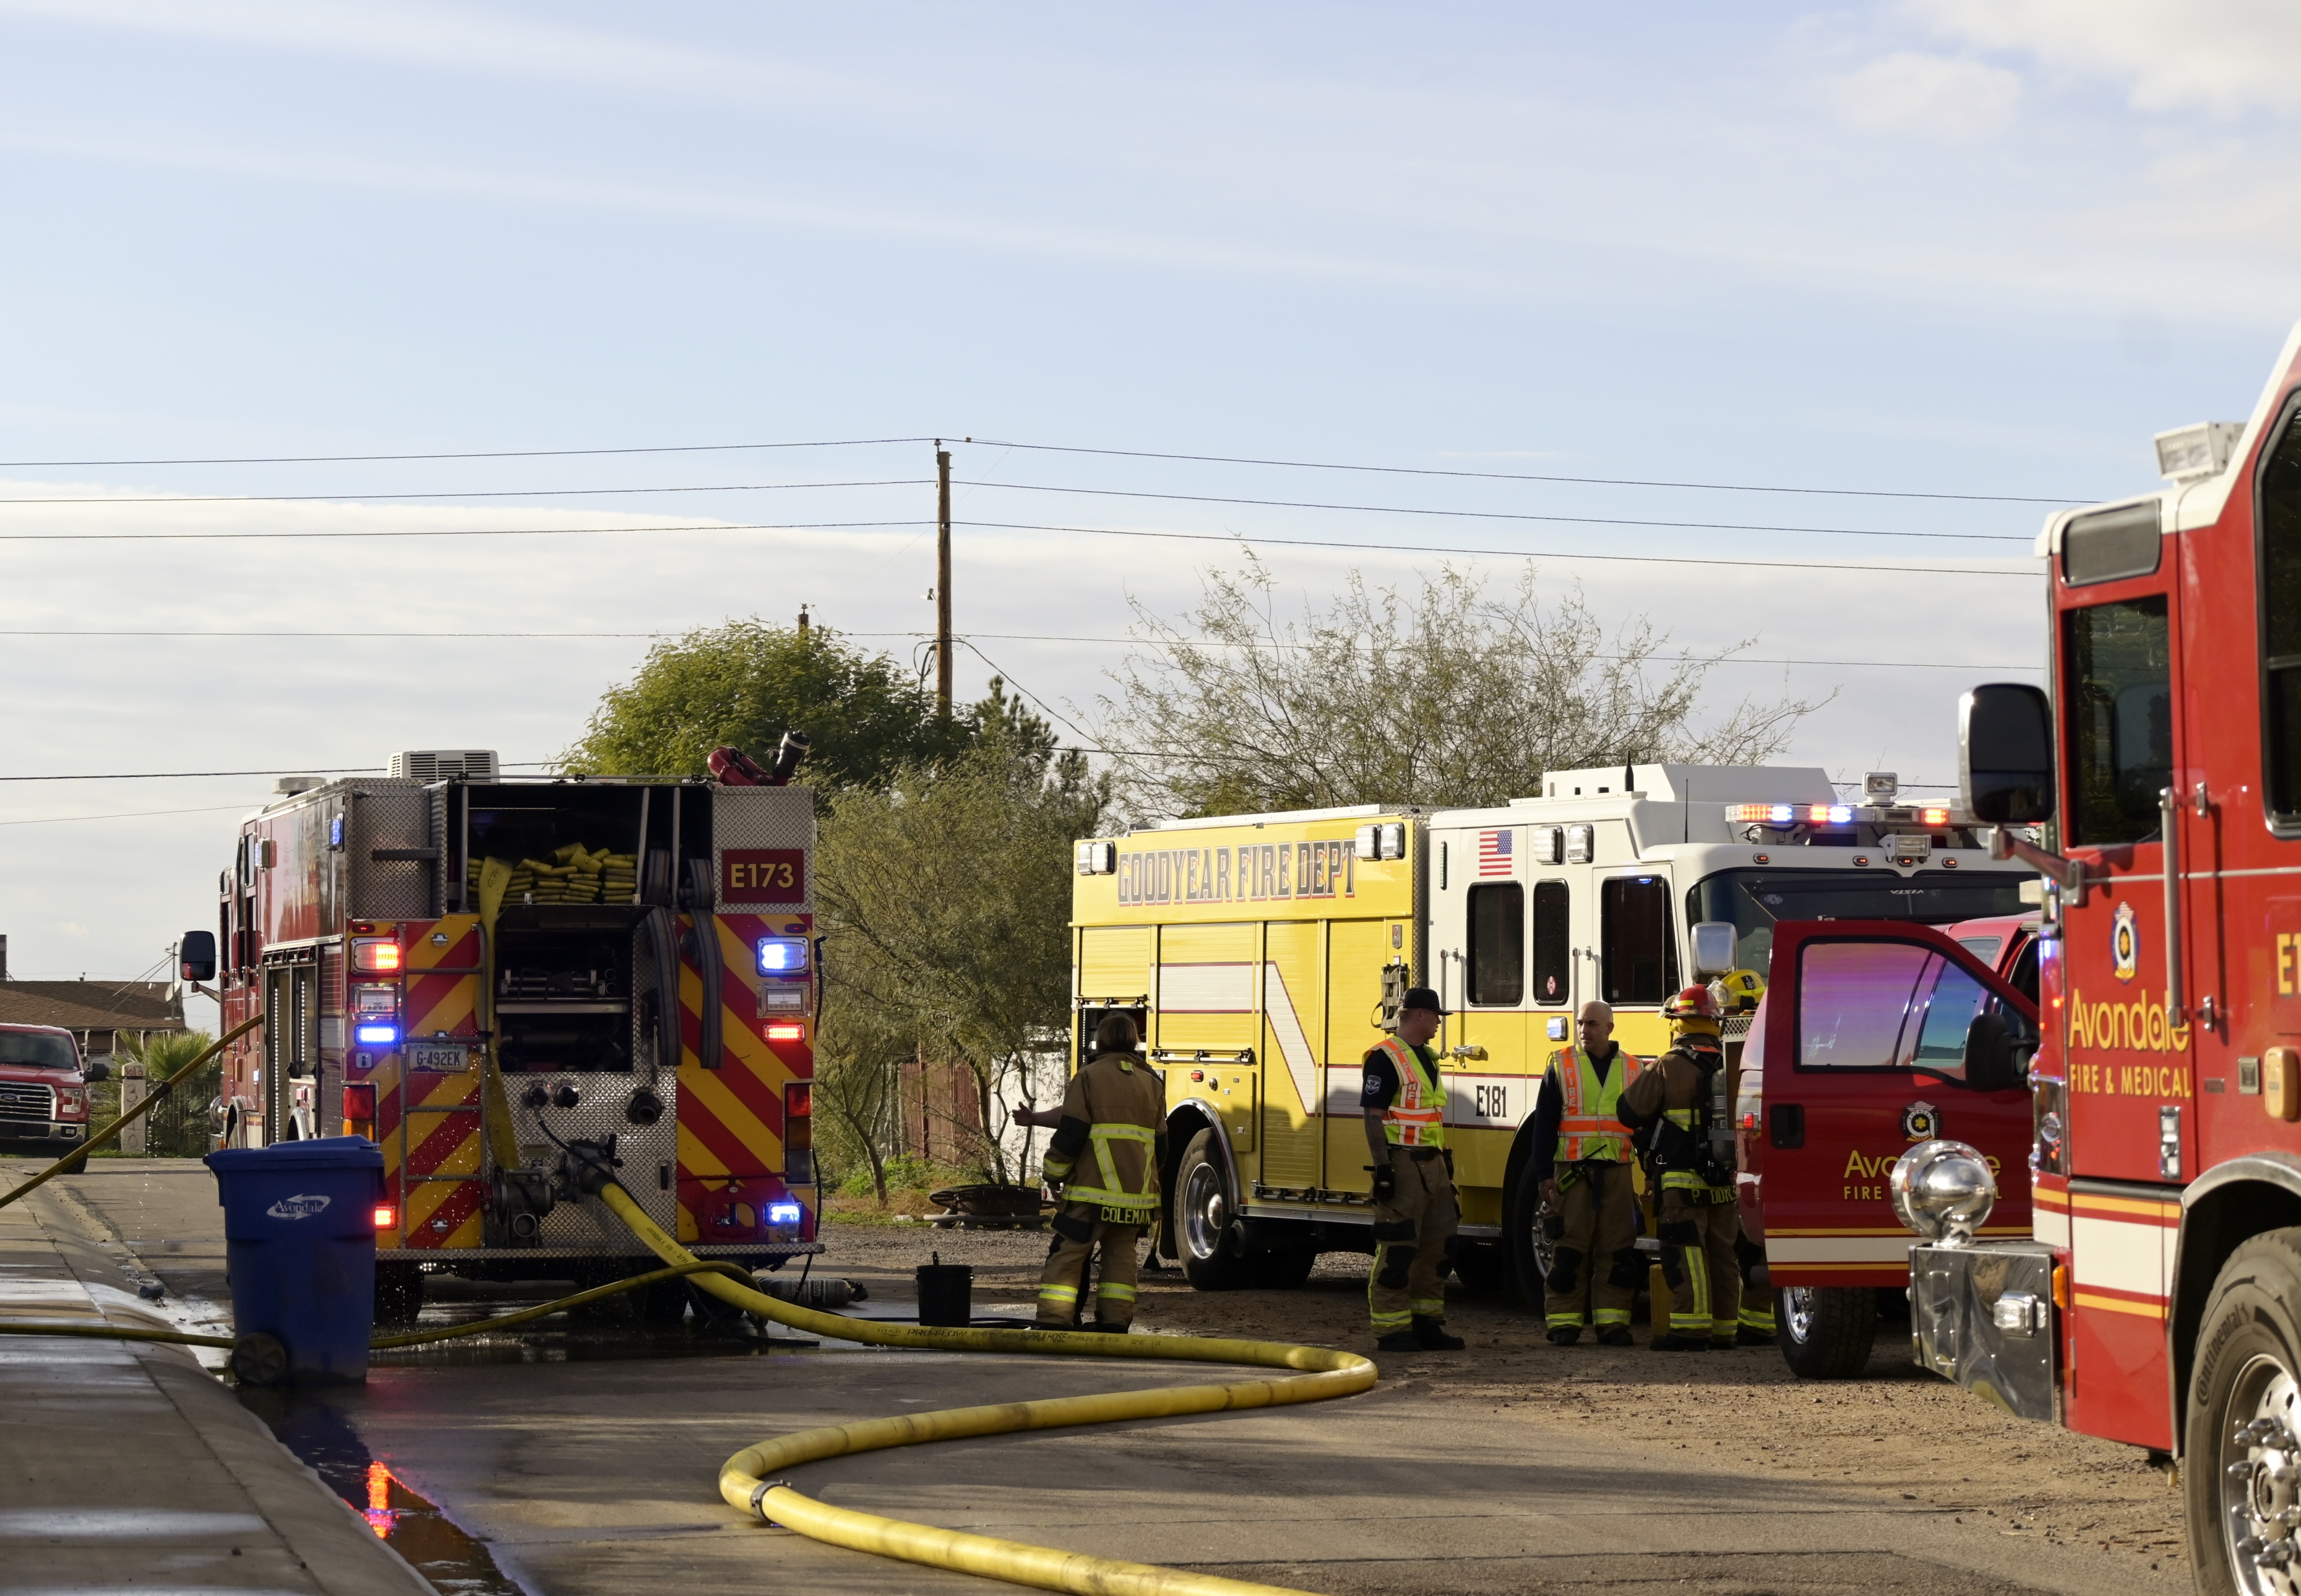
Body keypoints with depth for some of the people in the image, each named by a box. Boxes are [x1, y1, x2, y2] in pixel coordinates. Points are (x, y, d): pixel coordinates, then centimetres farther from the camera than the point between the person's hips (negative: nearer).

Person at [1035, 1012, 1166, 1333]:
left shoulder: (1089, 1077, -4)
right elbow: (1160, 1145, 18)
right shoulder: (1151, 1084, 13)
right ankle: (1115, 1325, 6)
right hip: (1137, 1194, 5)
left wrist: (1053, 1174, 4)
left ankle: (1053, 1325, -9)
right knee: (1120, 1255, 12)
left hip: (1093, 1189, -5)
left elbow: (1070, 1135, -8)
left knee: (1067, 1256, -3)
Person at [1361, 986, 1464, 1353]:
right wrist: (1383, 1168, -21)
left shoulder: (1427, 1057, 18)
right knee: (1397, 1250, -8)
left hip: (1431, 1166, 9)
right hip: (1401, 1165, -9)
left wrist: (1445, 1163, 21)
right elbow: (1373, 1116, -15)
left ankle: (1427, 1324, 18)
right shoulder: (1385, 1057, -11)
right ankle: (1391, 1331, -5)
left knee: (1438, 1246, 10)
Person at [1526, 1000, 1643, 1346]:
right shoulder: (1561, 1067, 4)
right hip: (1572, 1172, -2)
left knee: (1616, 1250, 1)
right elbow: (1544, 1125, 3)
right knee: (1569, 1250, -2)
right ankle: (1565, 1322, 2)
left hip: (1617, 1174, 2)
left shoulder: (1633, 1070, 10)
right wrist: (1545, 1175, -4)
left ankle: (1612, 1322, 5)